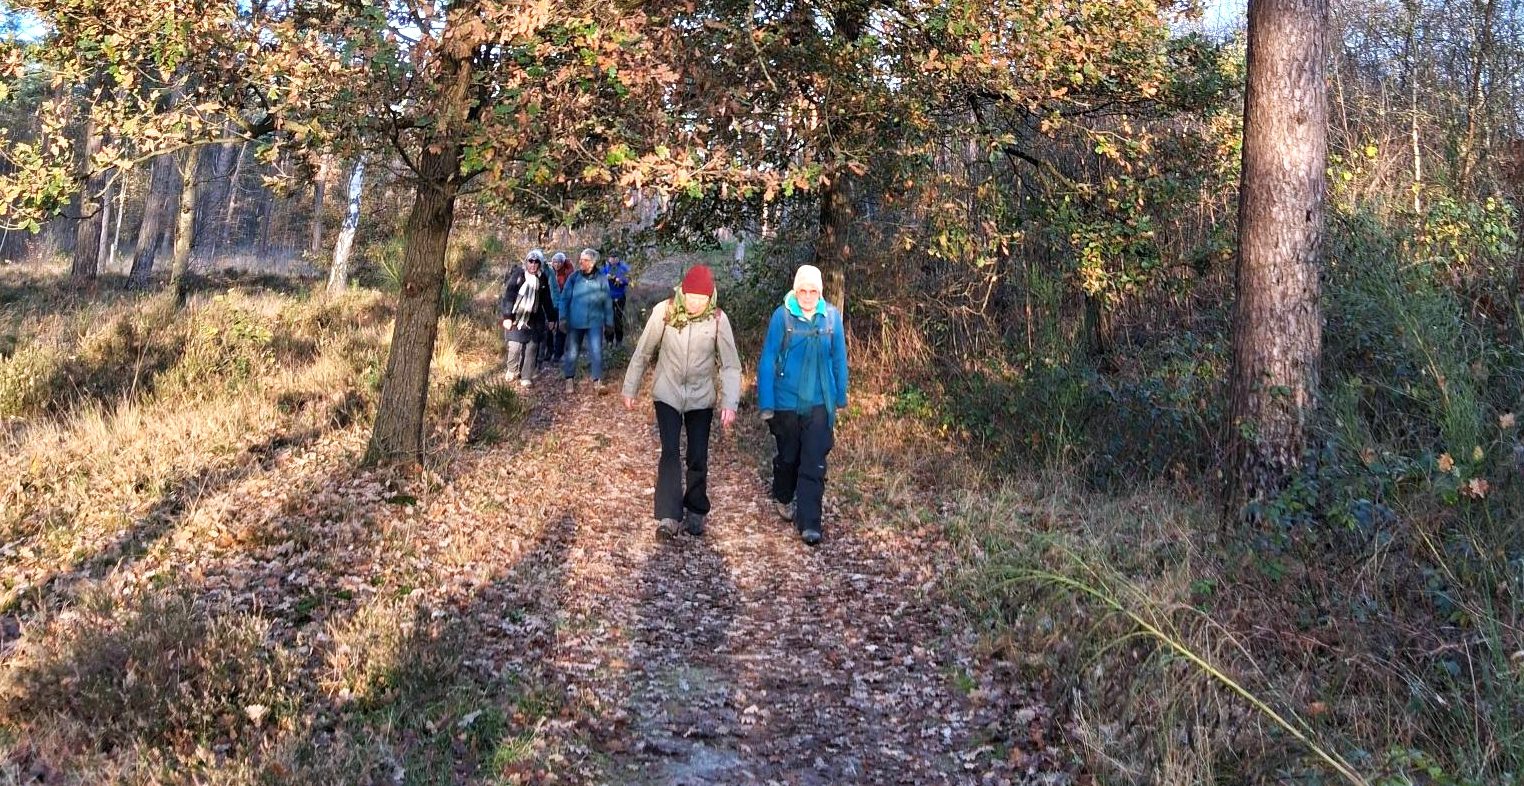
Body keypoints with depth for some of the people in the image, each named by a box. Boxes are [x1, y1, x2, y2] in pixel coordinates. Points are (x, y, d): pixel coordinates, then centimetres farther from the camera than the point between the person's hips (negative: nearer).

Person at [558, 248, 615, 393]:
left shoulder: (602, 279, -4)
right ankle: (570, 379, 24)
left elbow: (607, 303, 3)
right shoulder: (573, 277, -5)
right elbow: (564, 299, -1)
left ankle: (597, 380, 9)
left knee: (596, 351, -3)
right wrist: (563, 318, -6)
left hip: (595, 322, -1)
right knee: (572, 352, 8)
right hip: (575, 321, 1)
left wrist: (609, 322, 5)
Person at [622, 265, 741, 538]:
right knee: (670, 453, -11)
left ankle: (695, 512, 24)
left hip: (701, 398, 1)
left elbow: (731, 365, -9)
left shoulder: (718, 319, -13)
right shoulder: (664, 311, -14)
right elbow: (642, 352, -3)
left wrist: (729, 403, -19)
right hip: (667, 394, -1)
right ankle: (668, 516, -11)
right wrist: (630, 389, 2)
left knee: (698, 458, 6)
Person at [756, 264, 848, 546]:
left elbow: (839, 359, 5)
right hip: (786, 402, -1)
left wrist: (840, 398, 9)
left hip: (819, 404, 1)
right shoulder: (782, 316, -10)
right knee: (788, 457, 18)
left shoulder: (832, 316, -4)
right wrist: (766, 404, -7)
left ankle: (808, 523, 0)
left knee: (814, 465, -4)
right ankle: (783, 498, 43)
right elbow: (767, 361, -6)